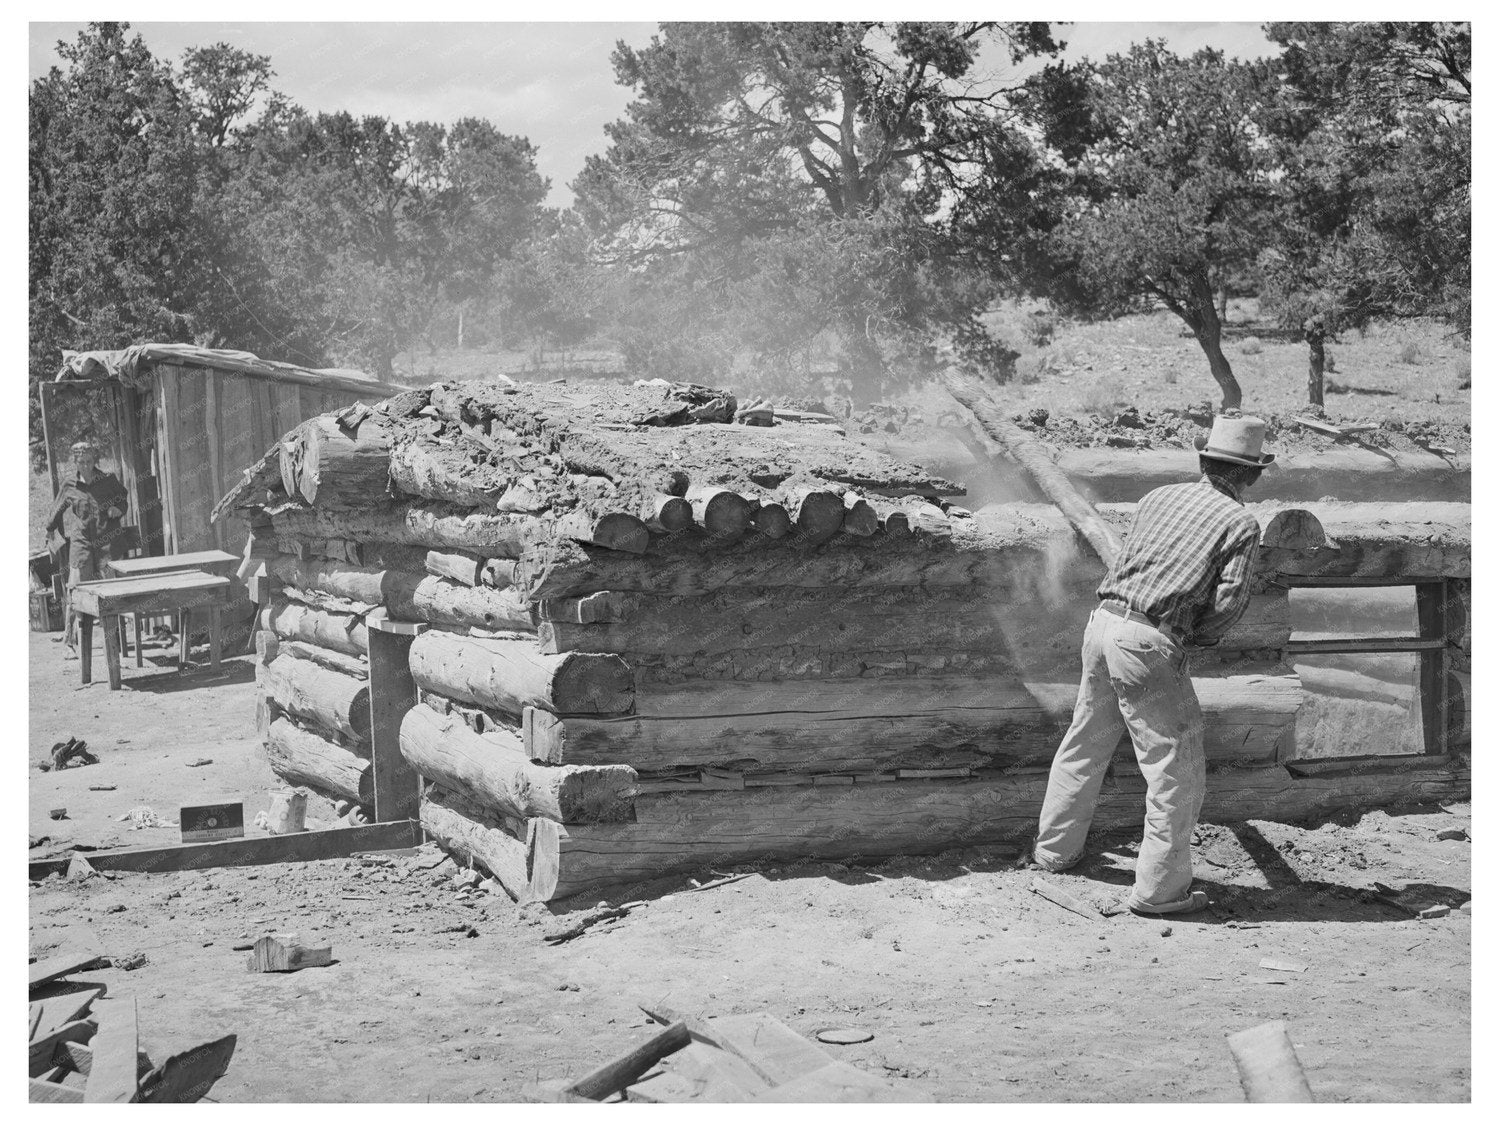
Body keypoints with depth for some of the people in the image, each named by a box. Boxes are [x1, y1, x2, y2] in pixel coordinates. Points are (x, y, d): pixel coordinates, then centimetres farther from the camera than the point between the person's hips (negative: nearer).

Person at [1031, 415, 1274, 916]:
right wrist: (1197, 638, 11)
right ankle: (1159, 888, 6)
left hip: (1103, 620, 7)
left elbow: (1126, 563, 14)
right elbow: (1228, 601, -8)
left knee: (1085, 741, 23)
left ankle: (1054, 848, 38)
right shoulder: (1241, 523, -2)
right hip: (1149, 643, -7)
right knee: (1176, 766, 4)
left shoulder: (1158, 497, 14)